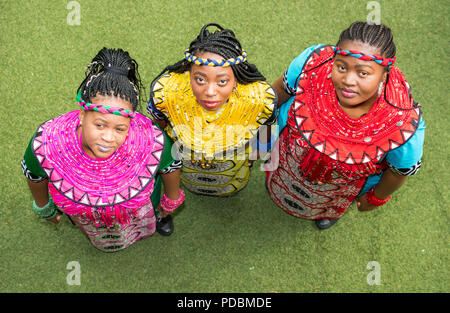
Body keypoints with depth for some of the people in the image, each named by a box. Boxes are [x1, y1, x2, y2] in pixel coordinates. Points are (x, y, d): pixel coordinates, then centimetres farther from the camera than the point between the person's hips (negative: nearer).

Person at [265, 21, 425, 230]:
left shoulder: (403, 124, -43)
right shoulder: (314, 63, -40)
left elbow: (401, 170, -20)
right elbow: (283, 88, -16)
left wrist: (377, 198, -1)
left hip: (344, 183, 0)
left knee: (333, 204, 37)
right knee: (280, 182, 36)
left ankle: (332, 210, 75)